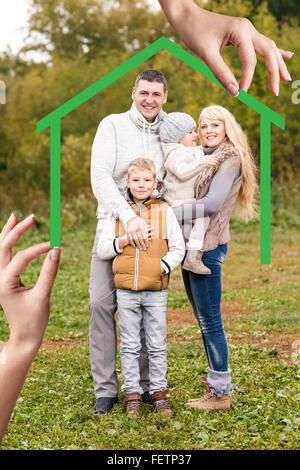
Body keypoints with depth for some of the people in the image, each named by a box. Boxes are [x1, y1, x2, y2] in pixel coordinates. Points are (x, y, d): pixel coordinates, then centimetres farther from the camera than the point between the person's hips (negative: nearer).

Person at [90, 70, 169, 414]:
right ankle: (105, 389, 1)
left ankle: (144, 384, 14)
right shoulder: (112, 125, -2)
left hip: (150, 230, 3)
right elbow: (100, 176, -14)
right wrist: (128, 215, -27)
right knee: (102, 304, -7)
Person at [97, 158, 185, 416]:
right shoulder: (118, 212, 5)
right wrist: (125, 239, -11)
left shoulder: (165, 211, 2)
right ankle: (132, 394, 15)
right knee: (130, 345, 6)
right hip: (126, 289, 1)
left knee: (157, 345, 6)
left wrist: (162, 267, -14)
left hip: (156, 290, -1)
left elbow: (178, 248, 2)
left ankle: (159, 392, 17)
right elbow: (102, 249, 5)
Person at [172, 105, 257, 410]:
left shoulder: (230, 159, -9)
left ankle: (220, 393, 1)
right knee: (202, 318, 16)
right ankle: (216, 376, 29)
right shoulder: (201, 158, 17)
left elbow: (212, 203, -20)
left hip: (208, 247, -8)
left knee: (210, 320, -5)